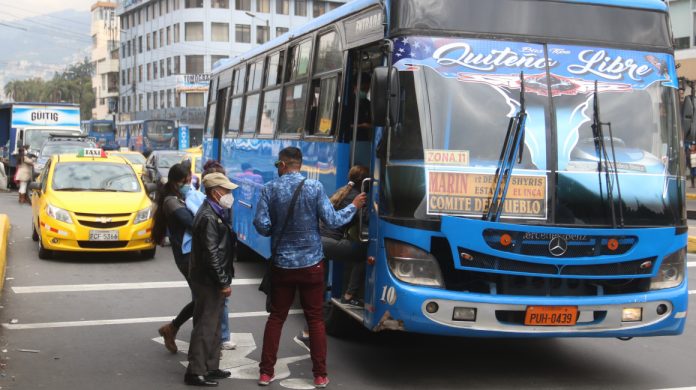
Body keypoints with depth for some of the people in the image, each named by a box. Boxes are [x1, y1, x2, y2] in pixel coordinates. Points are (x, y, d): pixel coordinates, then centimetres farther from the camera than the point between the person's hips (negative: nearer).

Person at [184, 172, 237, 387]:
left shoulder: (216, 212, 11)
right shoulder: (208, 217, -20)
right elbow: (211, 254, -23)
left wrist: (224, 279, 16)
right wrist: (223, 282, -19)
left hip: (212, 280, 10)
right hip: (208, 280, -10)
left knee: (213, 325, 17)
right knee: (205, 326, -3)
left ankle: (210, 367, 27)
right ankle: (196, 371, 4)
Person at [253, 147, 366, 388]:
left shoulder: (270, 189, -5)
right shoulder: (315, 187, -8)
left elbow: (261, 225, -10)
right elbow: (331, 221, -8)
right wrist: (354, 207, 7)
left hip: (281, 264, 1)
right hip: (311, 263, -1)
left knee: (276, 317, 13)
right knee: (316, 319, 7)